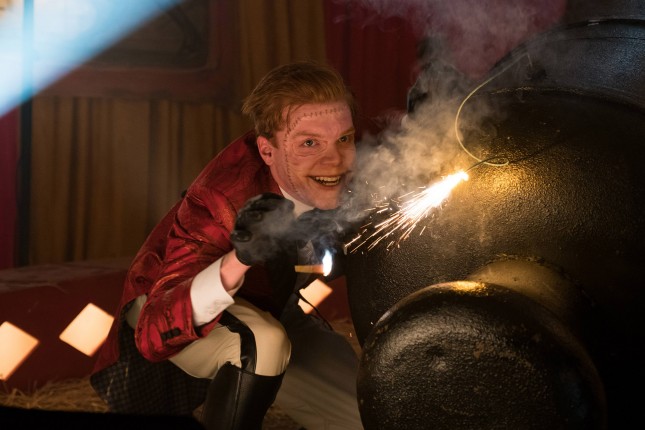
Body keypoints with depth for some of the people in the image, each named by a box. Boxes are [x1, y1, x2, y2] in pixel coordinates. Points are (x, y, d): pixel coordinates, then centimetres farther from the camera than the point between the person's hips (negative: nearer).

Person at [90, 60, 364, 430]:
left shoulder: (347, 180, -23)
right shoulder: (221, 199, -36)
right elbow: (153, 335, -43)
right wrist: (237, 261, -58)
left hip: (269, 313, 6)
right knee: (263, 342, -37)